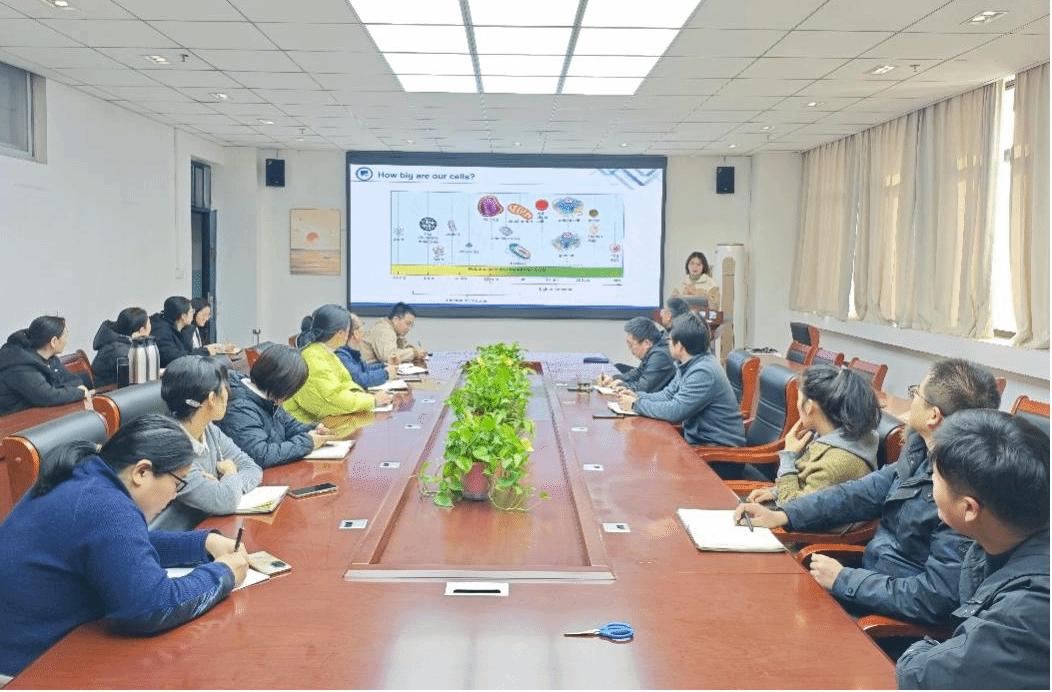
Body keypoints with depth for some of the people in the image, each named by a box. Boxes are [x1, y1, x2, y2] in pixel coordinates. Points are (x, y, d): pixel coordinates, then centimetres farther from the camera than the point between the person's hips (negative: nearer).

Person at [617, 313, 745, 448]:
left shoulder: (703, 373, -24)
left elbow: (675, 411, -26)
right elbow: (668, 394, 16)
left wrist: (636, 404, -15)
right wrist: (637, 397, 0)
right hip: (697, 438, 9)